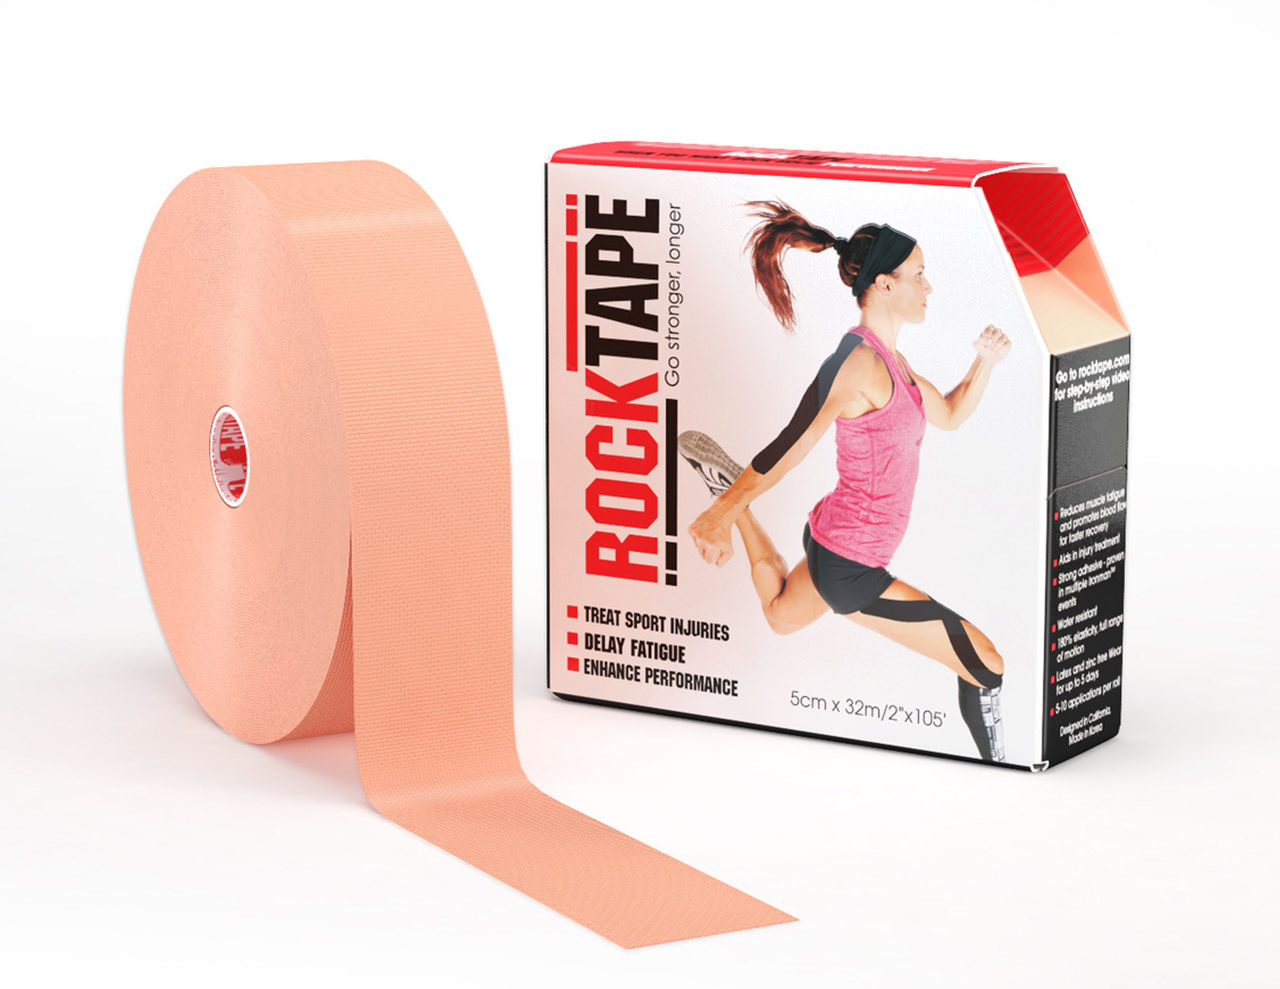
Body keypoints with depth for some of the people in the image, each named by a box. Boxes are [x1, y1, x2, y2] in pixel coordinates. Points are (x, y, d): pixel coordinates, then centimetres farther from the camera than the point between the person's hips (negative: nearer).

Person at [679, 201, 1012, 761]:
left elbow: (950, 416, 21)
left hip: (836, 543, 10)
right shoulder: (858, 362, -23)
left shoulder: (889, 359, 7)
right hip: (850, 566, -10)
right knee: (989, 669, -11)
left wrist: (984, 363, 4)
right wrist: (719, 514, -13)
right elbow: (790, 448, -18)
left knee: (782, 615, 42)